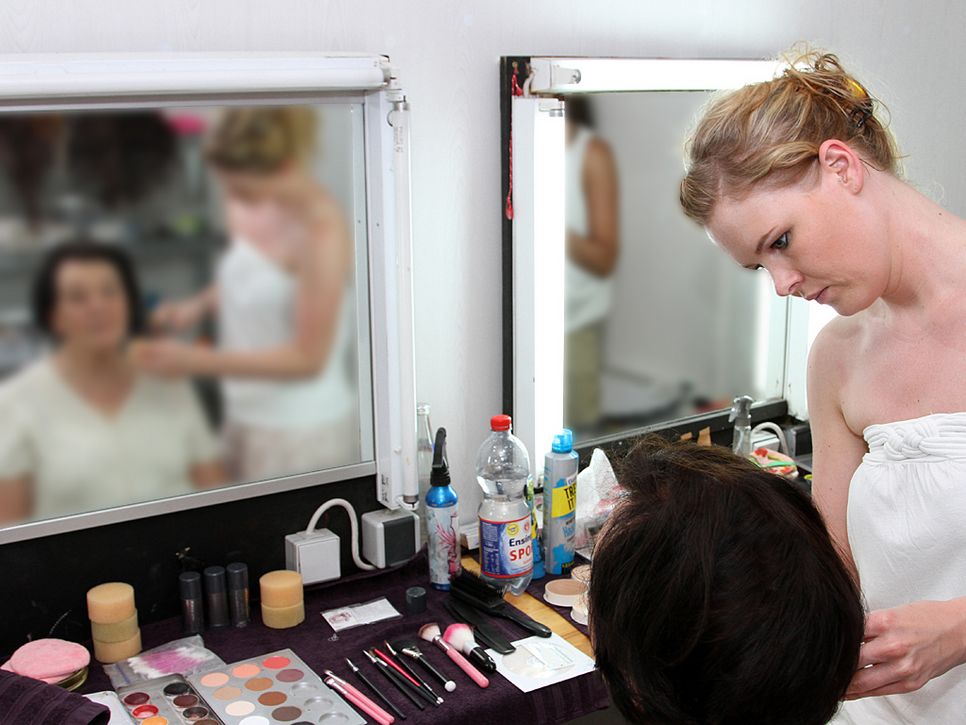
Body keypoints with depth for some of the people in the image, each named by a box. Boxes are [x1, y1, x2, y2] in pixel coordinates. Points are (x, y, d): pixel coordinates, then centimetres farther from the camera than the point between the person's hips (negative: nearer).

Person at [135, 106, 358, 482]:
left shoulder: (321, 232, -24)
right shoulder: (256, 204, -2)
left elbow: (307, 358, -20)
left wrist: (197, 360, -21)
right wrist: (199, 305, -3)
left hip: (300, 435, -7)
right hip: (247, 415, 7)